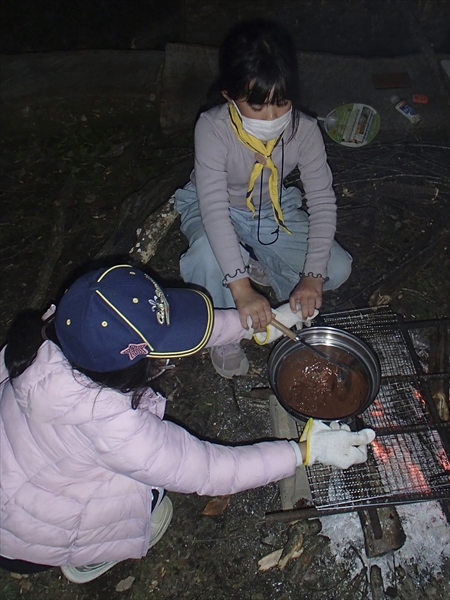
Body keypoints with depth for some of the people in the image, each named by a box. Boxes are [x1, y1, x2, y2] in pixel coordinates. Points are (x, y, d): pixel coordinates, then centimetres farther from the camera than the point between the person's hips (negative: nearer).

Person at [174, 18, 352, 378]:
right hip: (216, 213, -2)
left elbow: (323, 202, -21)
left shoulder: (304, 130, -22)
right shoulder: (213, 129, -31)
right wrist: (241, 289, -47)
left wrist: (312, 277, -33)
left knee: (337, 269, -16)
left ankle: (260, 268, 10)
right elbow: (214, 208, -39)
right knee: (209, 254, -39)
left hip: (273, 211, 3)